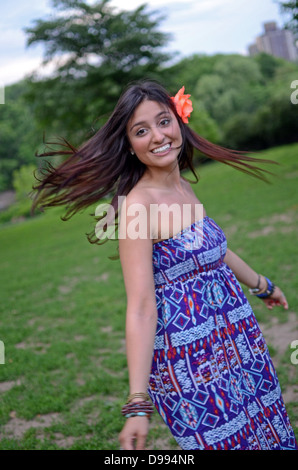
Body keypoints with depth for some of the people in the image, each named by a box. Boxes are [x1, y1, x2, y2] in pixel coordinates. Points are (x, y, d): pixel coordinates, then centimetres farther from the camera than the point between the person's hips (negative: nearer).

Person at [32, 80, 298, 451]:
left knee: (268, 433, 18)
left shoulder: (184, 188, 4)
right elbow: (141, 309, -24)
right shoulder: (137, 205, -20)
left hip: (237, 337, 8)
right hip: (190, 358, -8)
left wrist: (261, 285, 34)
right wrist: (137, 404, -26)